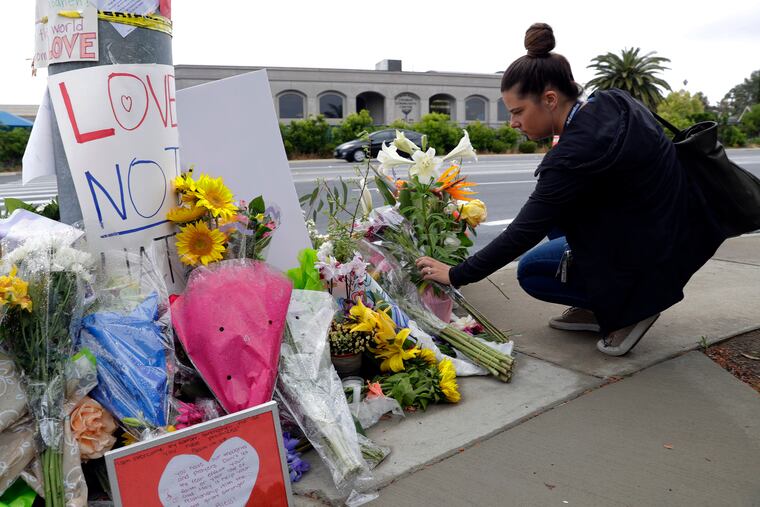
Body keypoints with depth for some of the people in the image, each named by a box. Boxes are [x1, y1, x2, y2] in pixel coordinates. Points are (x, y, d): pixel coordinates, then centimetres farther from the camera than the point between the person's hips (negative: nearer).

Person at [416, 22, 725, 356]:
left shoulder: (575, 153, -28)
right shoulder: (610, 103, -4)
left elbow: (522, 234, -24)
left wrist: (456, 275, -14)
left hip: (648, 263, -8)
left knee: (531, 271, 5)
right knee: (553, 206, 17)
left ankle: (630, 308, 4)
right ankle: (599, 308, 17)